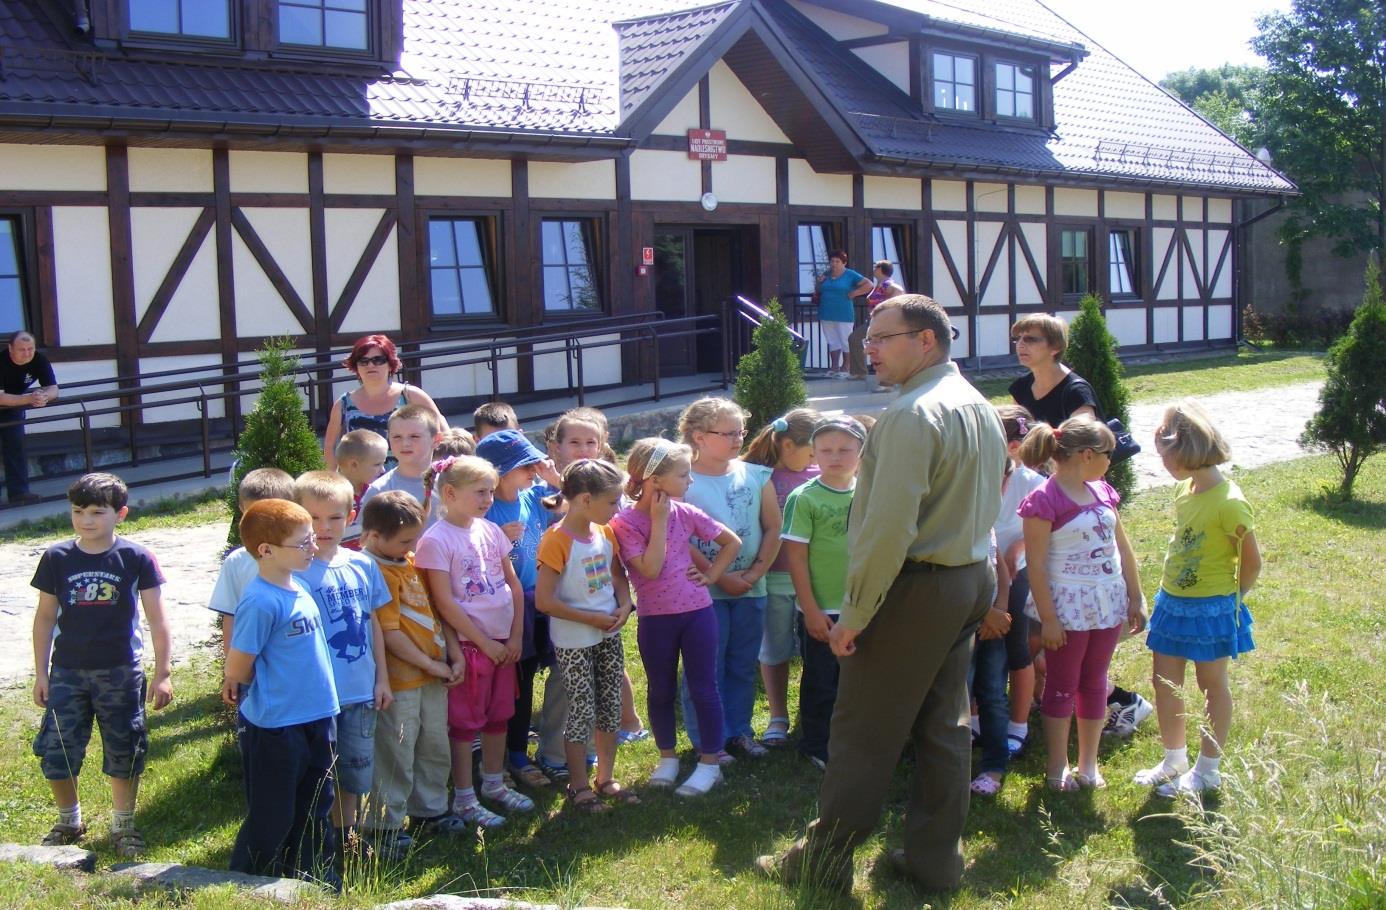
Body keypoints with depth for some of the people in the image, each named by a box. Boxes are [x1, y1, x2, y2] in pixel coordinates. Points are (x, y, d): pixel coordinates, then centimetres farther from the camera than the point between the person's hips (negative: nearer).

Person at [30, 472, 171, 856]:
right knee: (56, 751, 3)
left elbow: (157, 620, -3)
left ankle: (123, 825, 28)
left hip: (121, 673, -1)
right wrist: (41, 673, 5)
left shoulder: (136, 558, -8)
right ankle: (69, 822, 27)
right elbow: (45, 616, 6)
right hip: (67, 672, 2)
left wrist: (162, 673, -4)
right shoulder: (56, 558, -3)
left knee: (124, 753, 8)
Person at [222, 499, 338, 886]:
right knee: (272, 818, 6)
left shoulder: (298, 589, 5)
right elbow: (238, 669, -17)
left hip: (315, 719, 8)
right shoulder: (260, 601, -22)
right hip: (274, 726, -8)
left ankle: (315, 879, 35)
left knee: (313, 809, 20)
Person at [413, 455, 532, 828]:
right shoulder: (436, 541, -14)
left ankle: (494, 783, 32)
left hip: (504, 642, 6)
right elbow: (445, 603, -16)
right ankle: (464, 798, 15)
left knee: (499, 715, 16)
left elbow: (514, 586, 10)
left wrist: (516, 636, 1)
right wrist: (485, 643, -14)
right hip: (469, 643, -6)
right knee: (465, 721, 4)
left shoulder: (491, 531, 5)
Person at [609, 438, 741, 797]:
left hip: (697, 611, 2)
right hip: (654, 619, -1)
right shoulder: (624, 522, -11)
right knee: (660, 690, 12)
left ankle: (709, 763, 16)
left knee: (703, 687, 5)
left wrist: (711, 575, 0)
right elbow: (650, 569, -22)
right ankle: (667, 757, 30)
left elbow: (732, 541, 9)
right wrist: (659, 521, -19)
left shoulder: (685, 513, -2)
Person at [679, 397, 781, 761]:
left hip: (751, 590, 4)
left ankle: (739, 731, 28)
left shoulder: (756, 477, 4)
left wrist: (756, 572, -7)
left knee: (744, 665, 14)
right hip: (703, 591, -4)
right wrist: (721, 578, -14)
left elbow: (773, 528, 4)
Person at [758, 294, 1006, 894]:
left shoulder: (912, 416, -20)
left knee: (863, 730, 2)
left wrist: (853, 613, -19)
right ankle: (935, 860, 25)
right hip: (972, 580, 9)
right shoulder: (979, 407, 11)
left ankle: (825, 859, 13)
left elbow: (888, 528, -25)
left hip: (913, 589, -9)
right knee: (942, 726, 16)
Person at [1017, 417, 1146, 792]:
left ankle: (1088, 764, 26)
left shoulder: (1102, 491, 5)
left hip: (1107, 603, 7)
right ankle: (1057, 768, 19)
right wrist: (1048, 619, -17)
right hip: (1068, 607, -7)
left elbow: (1123, 547, 12)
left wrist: (1135, 598, 12)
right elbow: (1036, 564, -17)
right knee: (1062, 687, 6)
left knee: (1094, 683, 15)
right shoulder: (1045, 500, -17)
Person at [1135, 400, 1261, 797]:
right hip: (1172, 601, 8)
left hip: (1210, 609, -8)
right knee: (1164, 682, 13)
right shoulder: (1184, 489, 1)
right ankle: (1174, 760, 30)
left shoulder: (1229, 503, -22)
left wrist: (1231, 599, -1)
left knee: (1212, 685, 9)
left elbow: (1251, 561, -14)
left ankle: (1207, 769, 23)